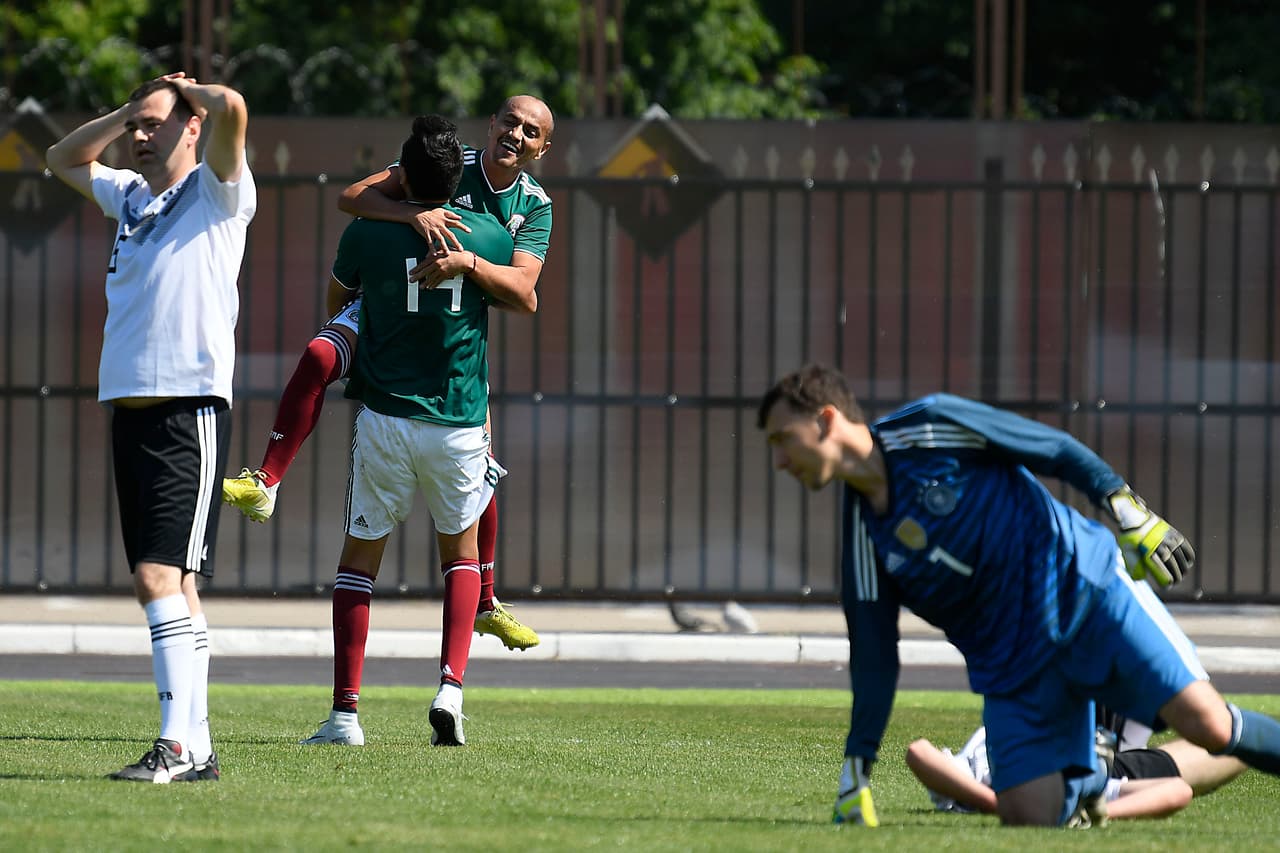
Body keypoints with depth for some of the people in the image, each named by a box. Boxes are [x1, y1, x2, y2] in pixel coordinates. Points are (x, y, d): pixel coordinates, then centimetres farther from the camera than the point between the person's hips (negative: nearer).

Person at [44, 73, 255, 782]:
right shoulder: (131, 196, 19)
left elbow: (231, 109, -19)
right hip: (129, 405, 8)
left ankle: (176, 745, -21)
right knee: (163, 586, 6)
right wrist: (128, 109, 22)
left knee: (161, 576, -17)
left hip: (190, 409, -8)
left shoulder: (216, 191, -1)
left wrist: (191, 91, 2)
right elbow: (63, 157, 35)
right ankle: (196, 746, 9)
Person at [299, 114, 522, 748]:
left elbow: (336, 299, 14)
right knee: (462, 550, 20)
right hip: (460, 424, 1)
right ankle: (450, 687, -1)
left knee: (360, 554, 10)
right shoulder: (490, 236, -2)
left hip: (385, 417, -1)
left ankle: (345, 713, 2)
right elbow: (525, 301, 19)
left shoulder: (366, 235, -6)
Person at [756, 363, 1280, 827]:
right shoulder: (862, 537, 2)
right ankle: (1083, 785, 21)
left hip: (1088, 589, -4)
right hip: (1013, 671, 4)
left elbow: (1058, 450, -3)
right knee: (1026, 816, -10)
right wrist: (857, 769, 1)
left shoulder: (932, 427, -10)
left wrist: (1128, 513, -10)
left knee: (1206, 725, -22)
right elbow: (872, 658, 5)